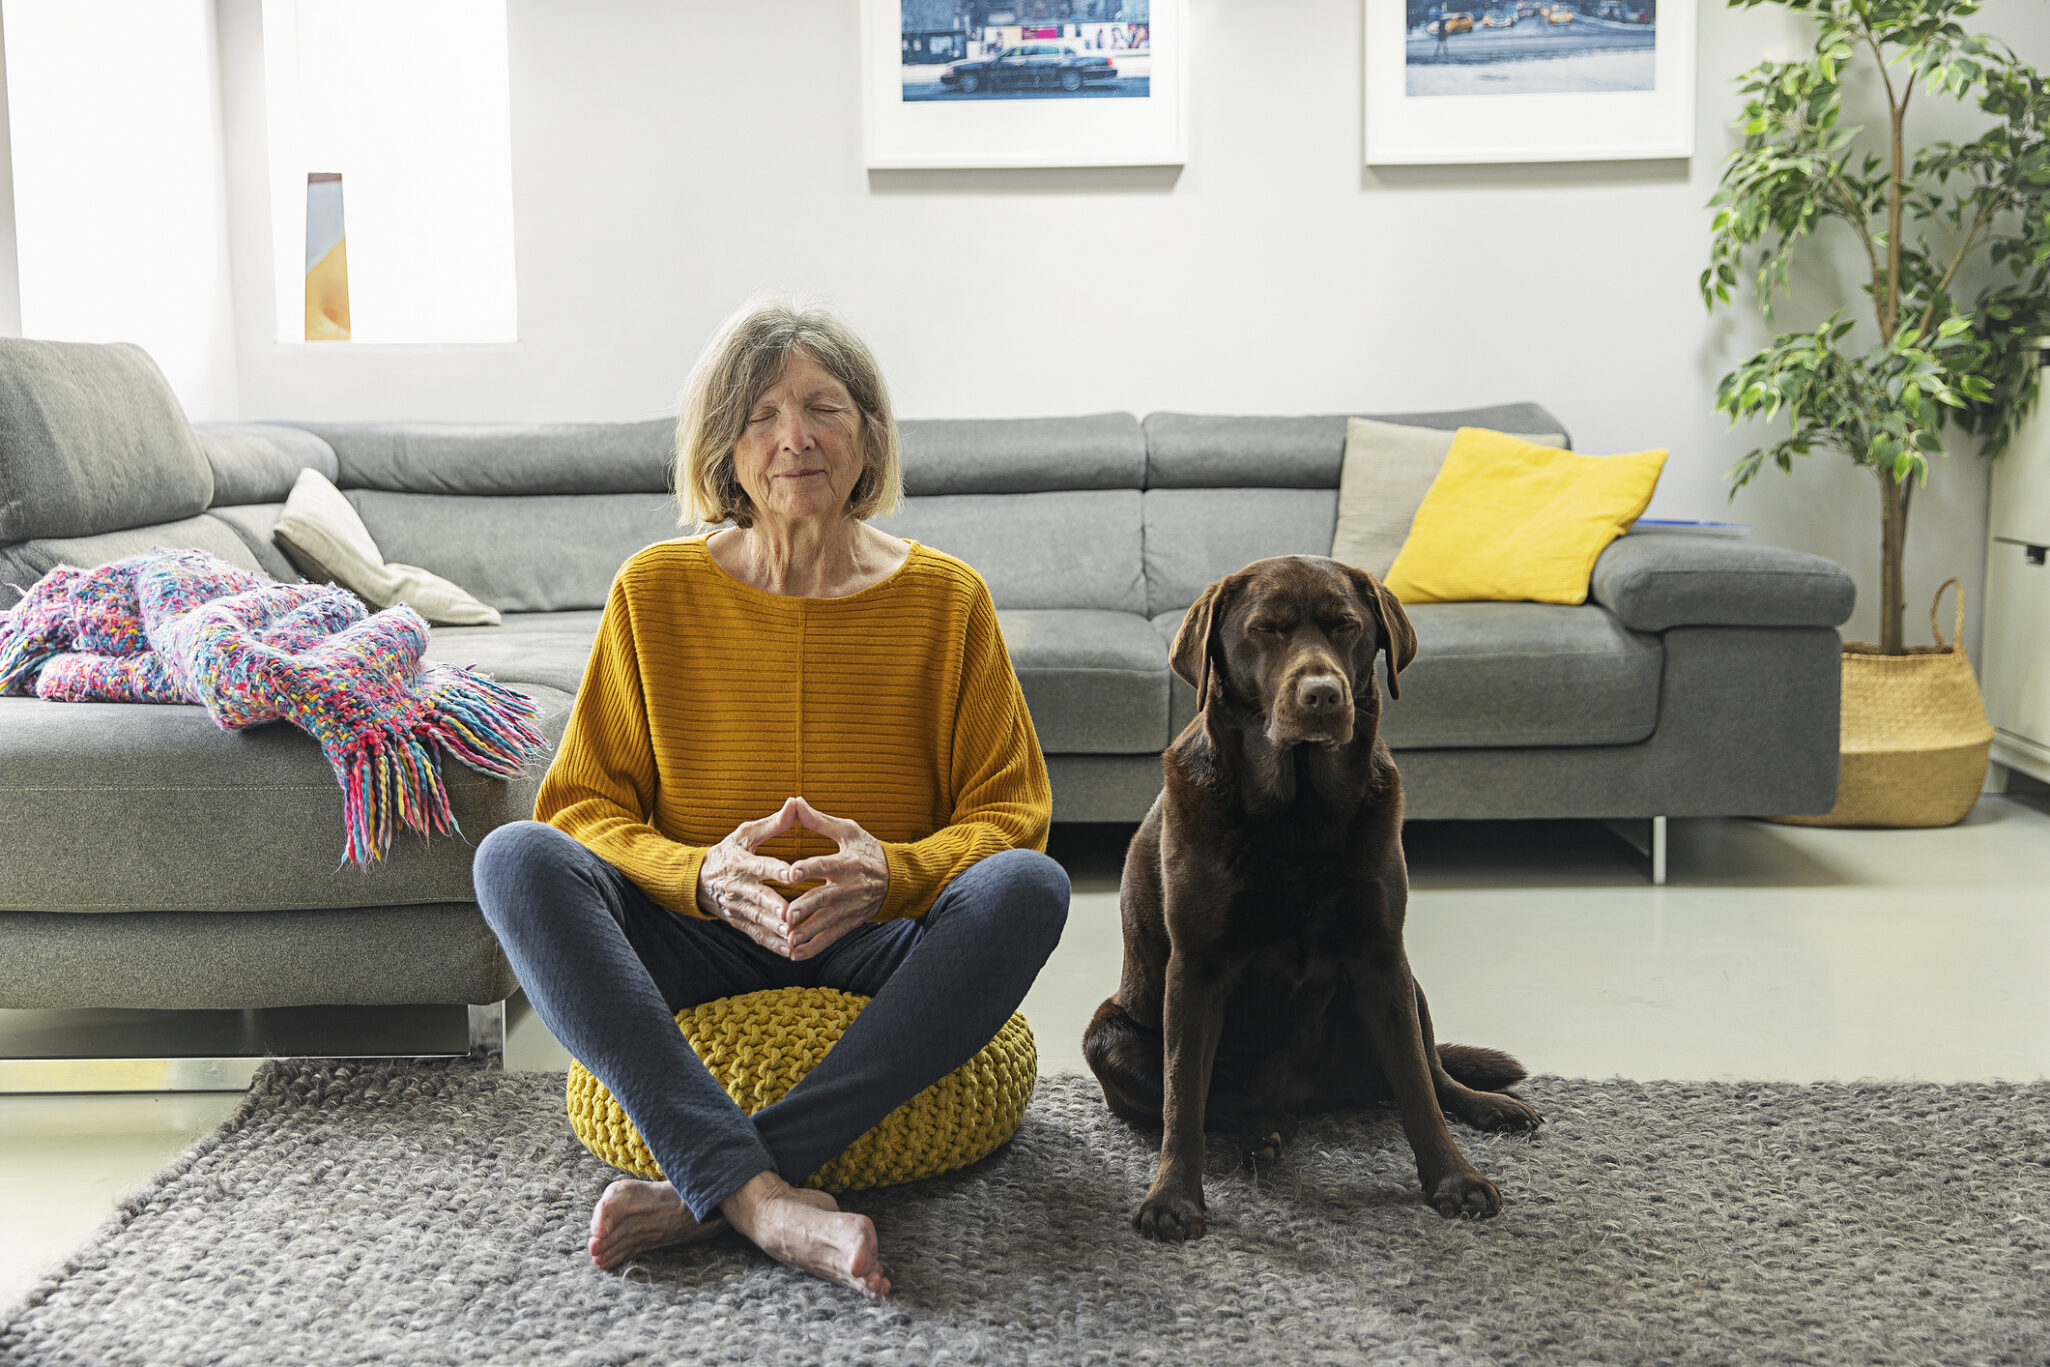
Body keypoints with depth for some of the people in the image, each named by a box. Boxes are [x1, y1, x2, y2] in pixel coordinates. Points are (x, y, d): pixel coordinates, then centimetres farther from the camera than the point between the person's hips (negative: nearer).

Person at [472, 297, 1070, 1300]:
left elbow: (1008, 816, 1)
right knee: (516, 857, -25)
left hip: (874, 952, 0)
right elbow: (583, 804, 0)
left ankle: (701, 1189, -33)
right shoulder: (657, 590, 1)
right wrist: (703, 875, -21)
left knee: (1028, 885, -30)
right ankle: (758, 1194, -39)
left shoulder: (945, 599, 0)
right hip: (701, 950, 1)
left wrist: (891, 873, -21)